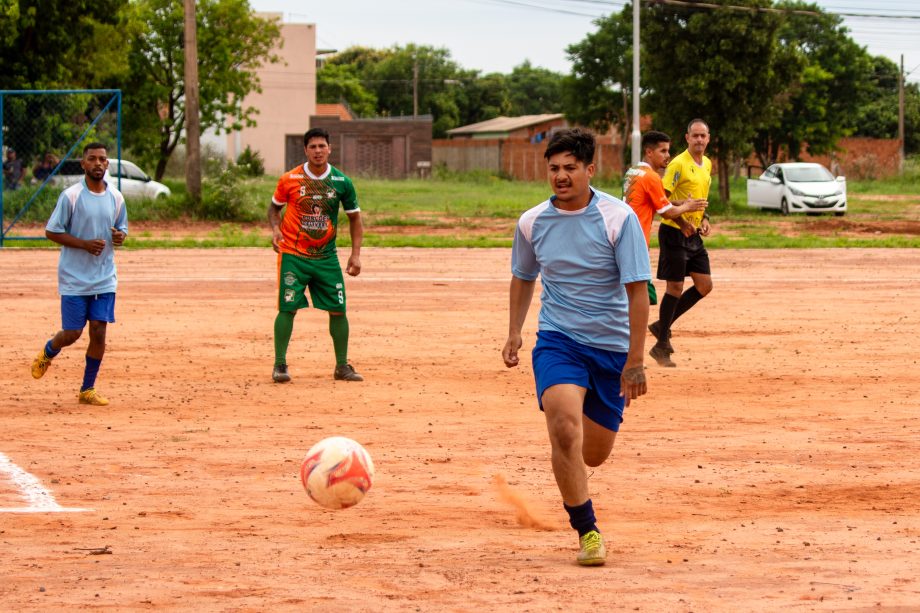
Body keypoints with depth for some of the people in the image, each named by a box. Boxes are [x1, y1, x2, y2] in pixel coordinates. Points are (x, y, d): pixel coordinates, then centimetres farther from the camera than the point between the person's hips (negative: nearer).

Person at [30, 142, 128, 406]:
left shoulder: (116, 198, 4)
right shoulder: (71, 196, -10)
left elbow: (122, 229, 17)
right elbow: (51, 231, -8)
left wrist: (119, 237, -8)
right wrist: (85, 244, -19)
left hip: (105, 278, 4)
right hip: (74, 278, -4)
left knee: (99, 332, -1)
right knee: (71, 333, -1)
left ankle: (88, 390, 11)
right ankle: (46, 354, 34)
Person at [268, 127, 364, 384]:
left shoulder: (342, 182, -1)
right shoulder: (289, 179, -5)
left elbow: (354, 218, 10)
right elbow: (274, 207, 11)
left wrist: (355, 254, 3)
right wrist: (275, 229, -10)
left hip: (327, 257, 2)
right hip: (293, 255, -2)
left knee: (338, 310, 1)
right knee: (287, 308, -7)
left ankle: (342, 366, 14)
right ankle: (280, 365, 2)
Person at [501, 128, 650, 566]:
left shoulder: (619, 218, -11)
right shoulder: (532, 222, -1)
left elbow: (637, 290, -11)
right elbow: (523, 278, 19)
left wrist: (634, 361, -15)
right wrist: (514, 332, 9)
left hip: (612, 347, 0)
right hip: (557, 341, 0)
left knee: (595, 454, 7)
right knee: (566, 428, -26)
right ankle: (587, 532, -15)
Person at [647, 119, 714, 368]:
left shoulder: (707, 165, 11)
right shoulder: (678, 164, -15)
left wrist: (704, 218, 9)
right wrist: (682, 221, -25)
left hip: (694, 234, 8)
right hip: (674, 233, -8)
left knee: (705, 285, 6)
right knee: (675, 287, -4)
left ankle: (663, 326, 19)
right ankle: (661, 346, 6)